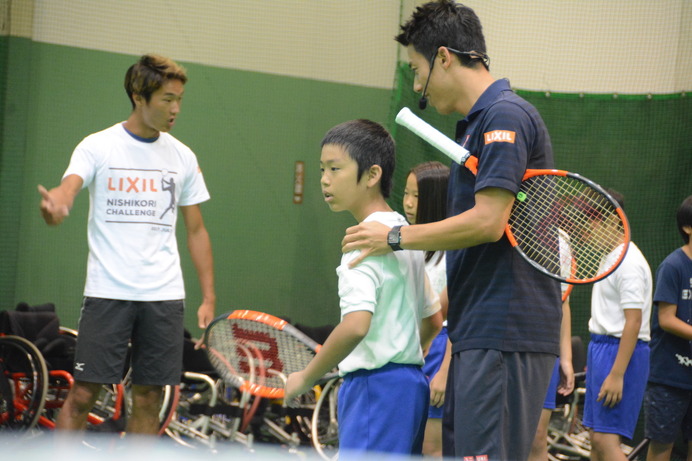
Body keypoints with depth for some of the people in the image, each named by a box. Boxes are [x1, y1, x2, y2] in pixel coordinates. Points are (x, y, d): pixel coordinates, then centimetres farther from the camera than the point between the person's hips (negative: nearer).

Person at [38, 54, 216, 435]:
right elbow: (69, 187, -20)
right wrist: (56, 204, -46)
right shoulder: (97, 147, -2)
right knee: (82, 394, -6)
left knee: (149, 399, 5)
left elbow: (196, 230, 15)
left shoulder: (182, 157, 9)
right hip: (107, 292, -3)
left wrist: (208, 297, 8)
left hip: (164, 296, 3)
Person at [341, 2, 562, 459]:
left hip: (504, 334, -10)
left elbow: (487, 222, -20)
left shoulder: (506, 115, -12)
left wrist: (396, 237, -9)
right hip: (475, 336, 10)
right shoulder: (476, 124, 20)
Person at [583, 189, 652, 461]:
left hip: (621, 351, -10)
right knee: (596, 436, 10)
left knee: (606, 439, -16)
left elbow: (633, 321, -21)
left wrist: (617, 375, -25)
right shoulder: (607, 258, 16)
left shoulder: (629, 263, -16)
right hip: (601, 347, 10)